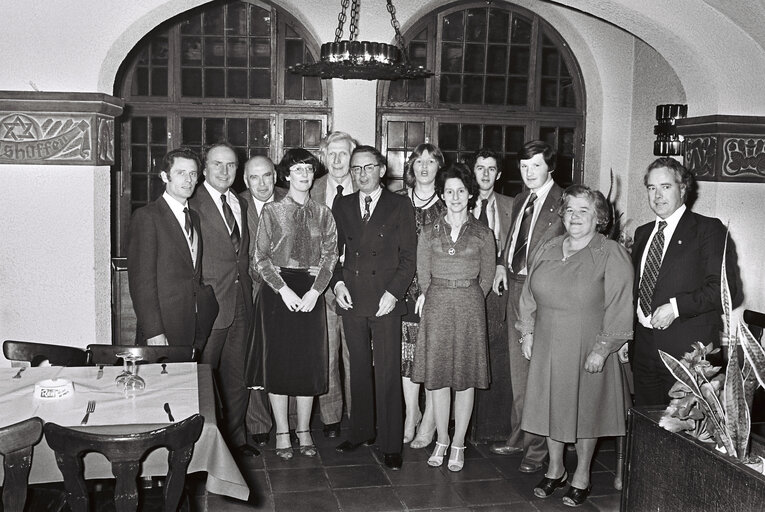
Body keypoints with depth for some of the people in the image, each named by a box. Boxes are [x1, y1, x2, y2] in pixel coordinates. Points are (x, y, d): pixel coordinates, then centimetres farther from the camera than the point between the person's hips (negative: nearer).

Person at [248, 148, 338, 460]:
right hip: (278, 290, -2)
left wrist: (315, 291, -10)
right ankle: (282, 432, 12)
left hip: (312, 292, 2)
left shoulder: (323, 214, 8)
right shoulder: (271, 211, 2)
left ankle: (304, 431, 17)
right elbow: (260, 258, -2)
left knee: (310, 361, 4)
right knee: (278, 360, 0)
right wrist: (284, 289, -12)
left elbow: (330, 255, 3)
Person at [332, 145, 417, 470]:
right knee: (359, 370, 10)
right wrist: (337, 282, -1)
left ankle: (390, 444, 8)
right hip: (351, 299, 3)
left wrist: (393, 292, -9)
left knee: (388, 374, -2)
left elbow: (409, 256, 1)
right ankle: (361, 431, 24)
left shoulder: (400, 206, 3)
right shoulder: (342, 206, 13)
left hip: (386, 301, -3)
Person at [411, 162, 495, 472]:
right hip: (436, 306, 1)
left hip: (470, 306, -1)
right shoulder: (429, 233, 4)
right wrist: (435, 296, 6)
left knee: (465, 376, 3)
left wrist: (466, 298, 8)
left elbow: (487, 277, 9)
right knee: (437, 374, 4)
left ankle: (458, 444, 14)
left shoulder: (483, 235, 2)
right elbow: (423, 275, 10)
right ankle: (441, 440, 19)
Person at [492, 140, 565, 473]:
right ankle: (518, 437, 29)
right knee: (518, 365, 16)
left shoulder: (564, 202, -12)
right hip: (515, 287, 8)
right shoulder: (520, 201, 15)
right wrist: (502, 264, 9)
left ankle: (537, 446, 11)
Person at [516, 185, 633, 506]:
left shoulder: (612, 256, -9)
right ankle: (555, 471, 32)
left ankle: (581, 478, 25)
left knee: (584, 410, 7)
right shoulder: (548, 251, 8)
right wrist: (528, 332, 6)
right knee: (551, 405, 13)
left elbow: (618, 308, -13)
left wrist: (601, 349, -17)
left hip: (586, 350, -5)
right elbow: (530, 295, 13)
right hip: (547, 346, 5)